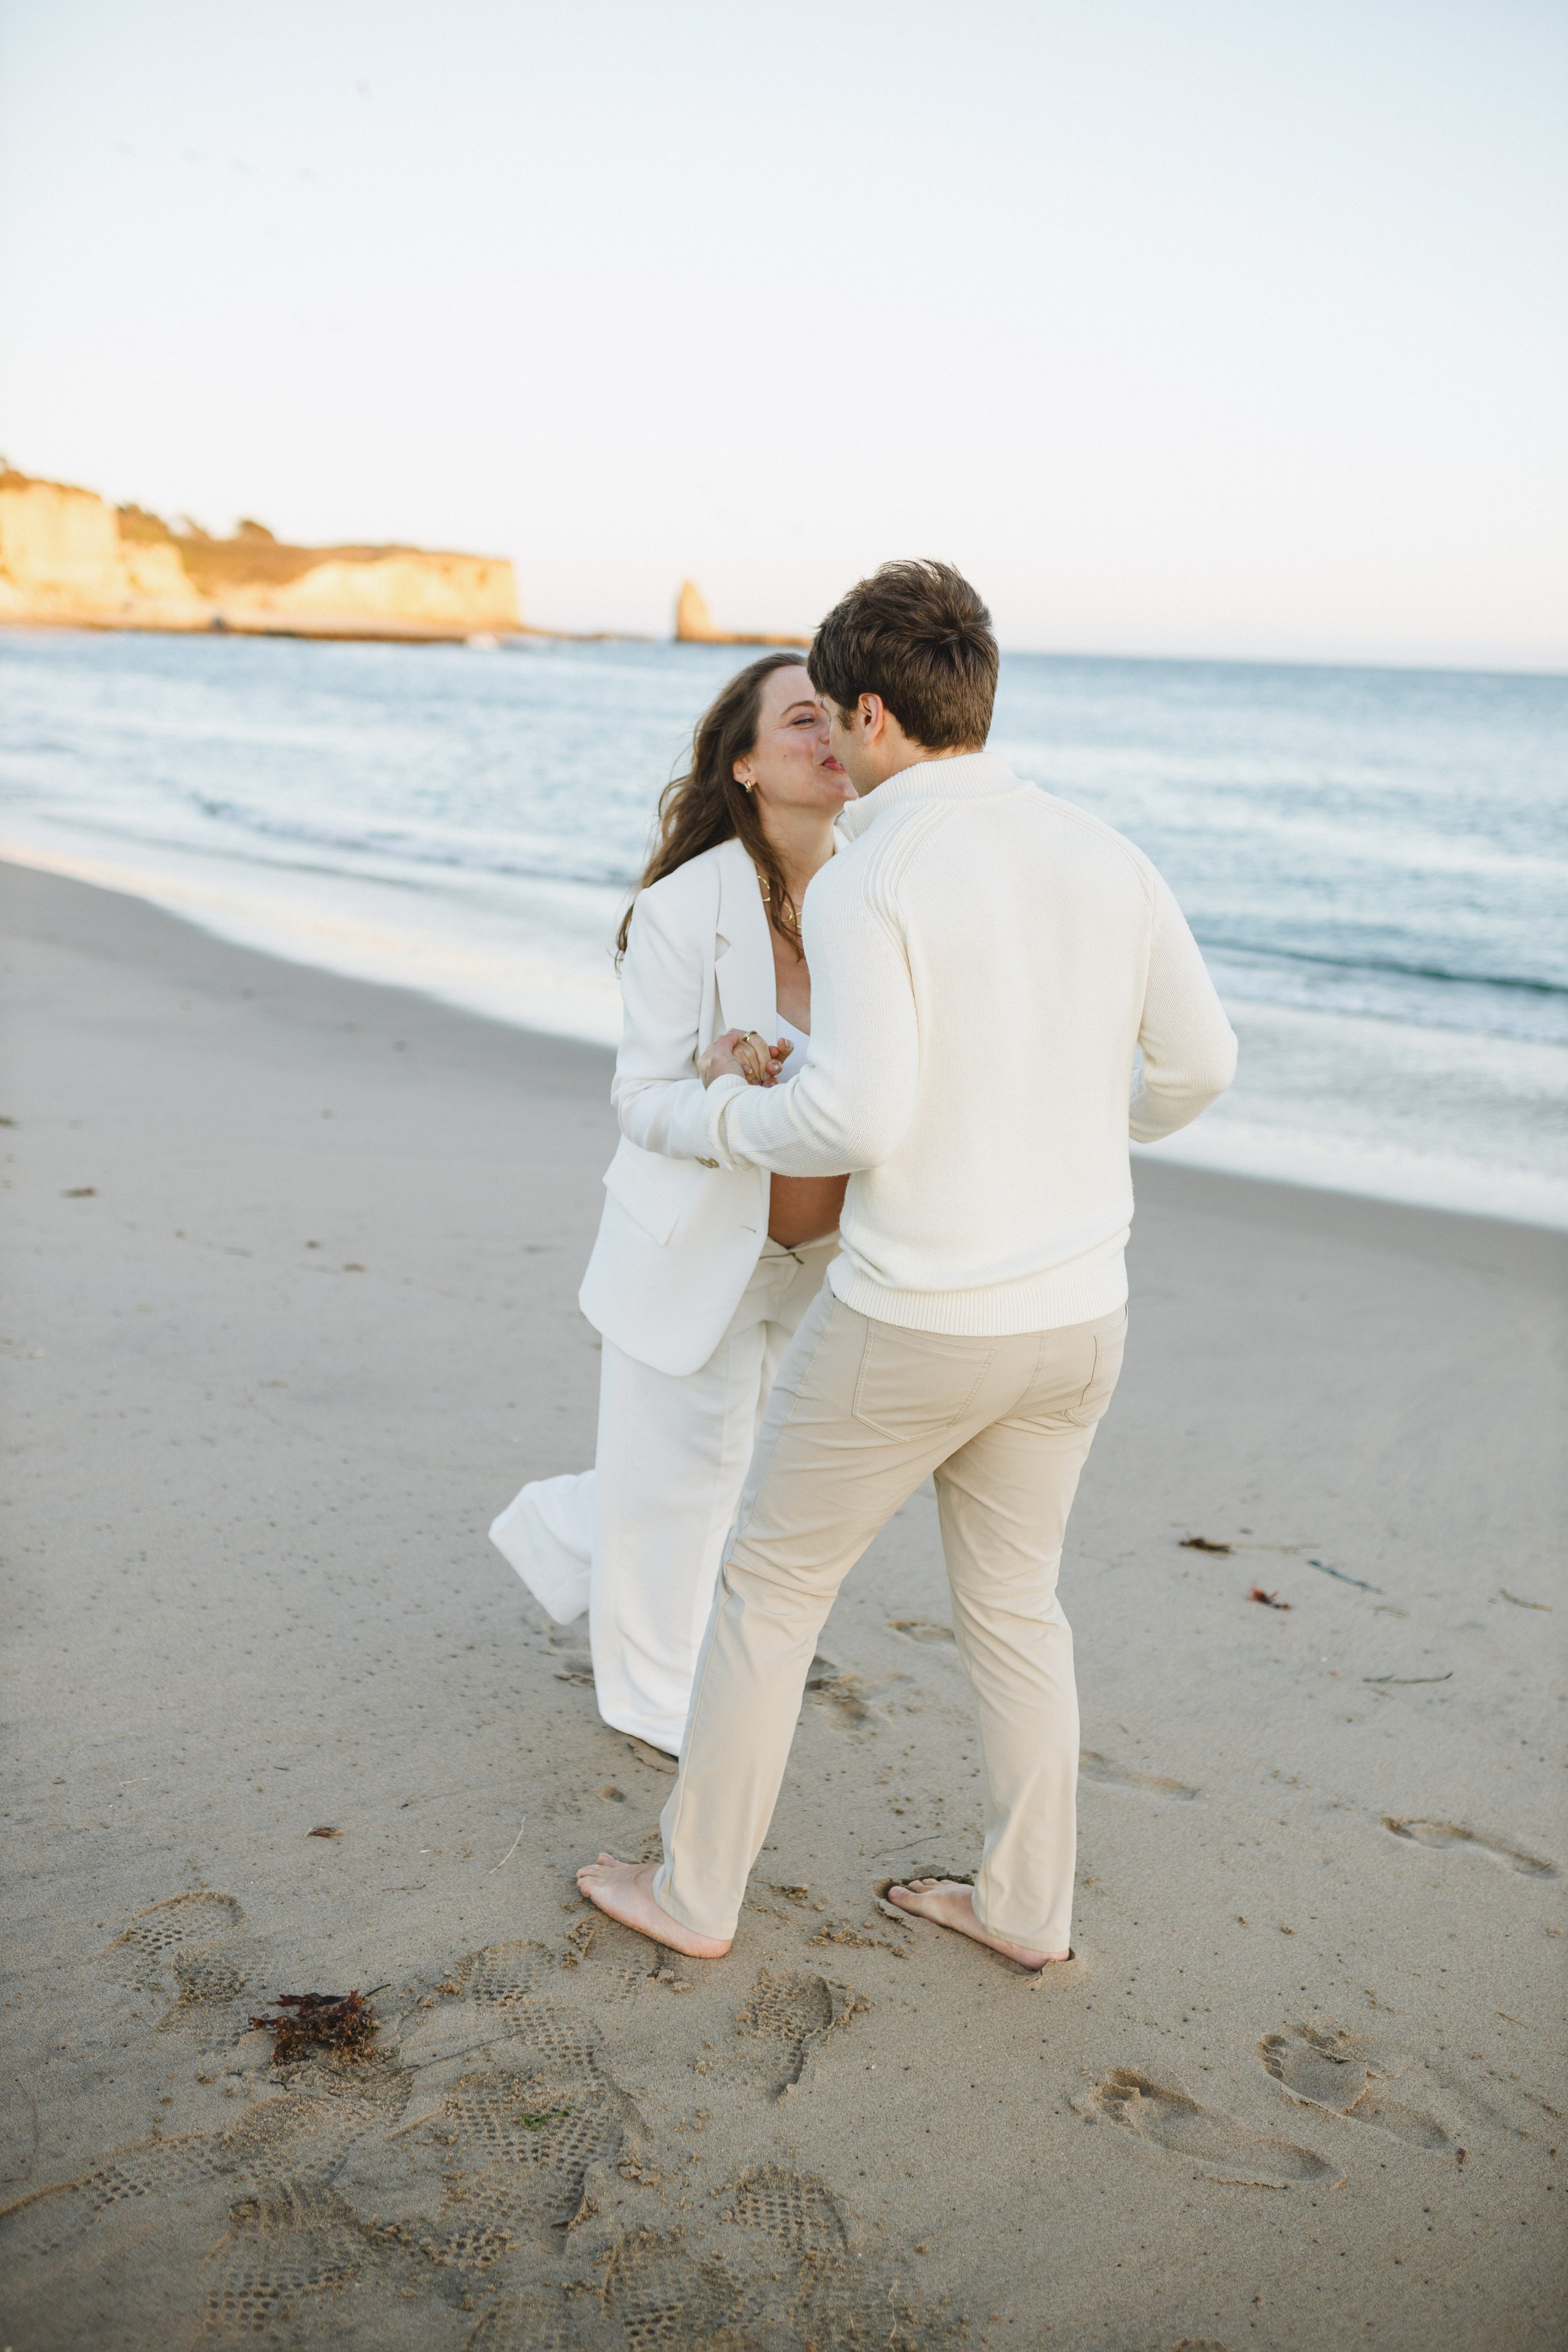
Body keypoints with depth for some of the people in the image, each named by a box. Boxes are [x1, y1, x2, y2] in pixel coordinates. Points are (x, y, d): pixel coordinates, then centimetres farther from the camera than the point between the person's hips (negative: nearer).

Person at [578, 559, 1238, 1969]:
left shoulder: (863, 885, -18)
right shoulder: (1104, 858, 1)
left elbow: (859, 1119, -27)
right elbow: (1199, 1062, 8)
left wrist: (738, 1115, -5)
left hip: (911, 1324, -6)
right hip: (1074, 1316, 6)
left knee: (773, 1583, 14)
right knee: (1012, 1602, 23)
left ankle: (697, 1891, 28)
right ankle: (1025, 1903, 35)